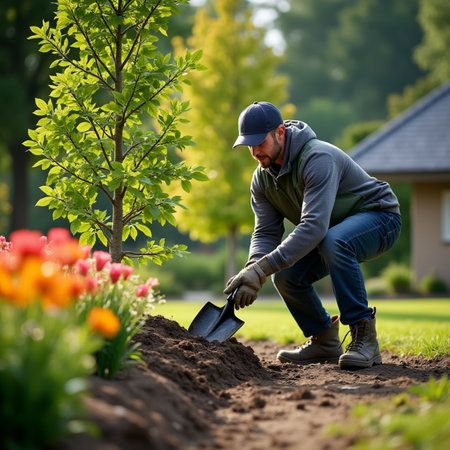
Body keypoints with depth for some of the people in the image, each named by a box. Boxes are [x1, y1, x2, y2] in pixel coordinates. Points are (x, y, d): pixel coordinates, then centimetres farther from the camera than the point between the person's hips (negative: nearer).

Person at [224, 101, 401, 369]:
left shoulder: (318, 158, -32)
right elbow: (266, 233, -7)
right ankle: (325, 342, 11)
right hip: (330, 232, 8)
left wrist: (262, 268, -47)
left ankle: (365, 339, -30)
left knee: (333, 243, -39)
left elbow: (314, 226, -42)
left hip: (379, 216, -8)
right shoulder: (262, 178, -4)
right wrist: (252, 270, -30)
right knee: (286, 277, -13)